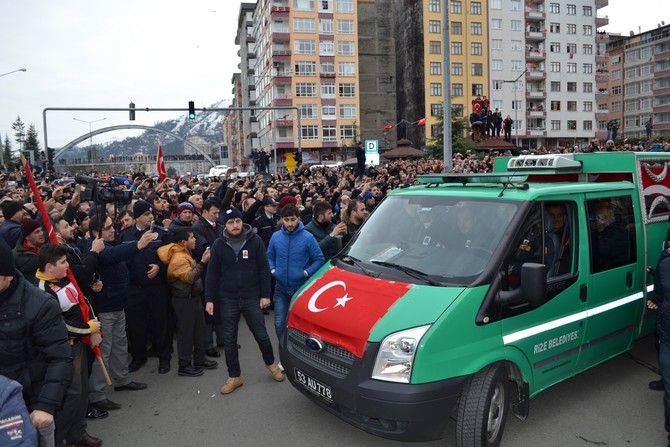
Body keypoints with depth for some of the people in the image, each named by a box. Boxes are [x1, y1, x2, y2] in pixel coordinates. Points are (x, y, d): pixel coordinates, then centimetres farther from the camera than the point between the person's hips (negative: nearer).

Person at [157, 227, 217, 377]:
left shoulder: (184, 254, 11)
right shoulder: (178, 258, -21)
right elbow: (189, 277, -31)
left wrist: (202, 262, 6)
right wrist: (203, 262, -30)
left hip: (193, 297, 10)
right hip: (184, 300, -10)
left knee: (199, 329, 16)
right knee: (185, 332, 0)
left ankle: (199, 359, 29)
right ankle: (184, 366, 12)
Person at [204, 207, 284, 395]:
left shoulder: (255, 240, -7)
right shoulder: (219, 245, -3)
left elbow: (264, 269, -4)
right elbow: (212, 274, 1)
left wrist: (265, 294, -6)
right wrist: (209, 299, -2)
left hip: (252, 298, -1)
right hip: (228, 300, 2)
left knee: (261, 335, 7)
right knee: (229, 339, 8)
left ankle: (270, 363, 34)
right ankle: (234, 376, 24)